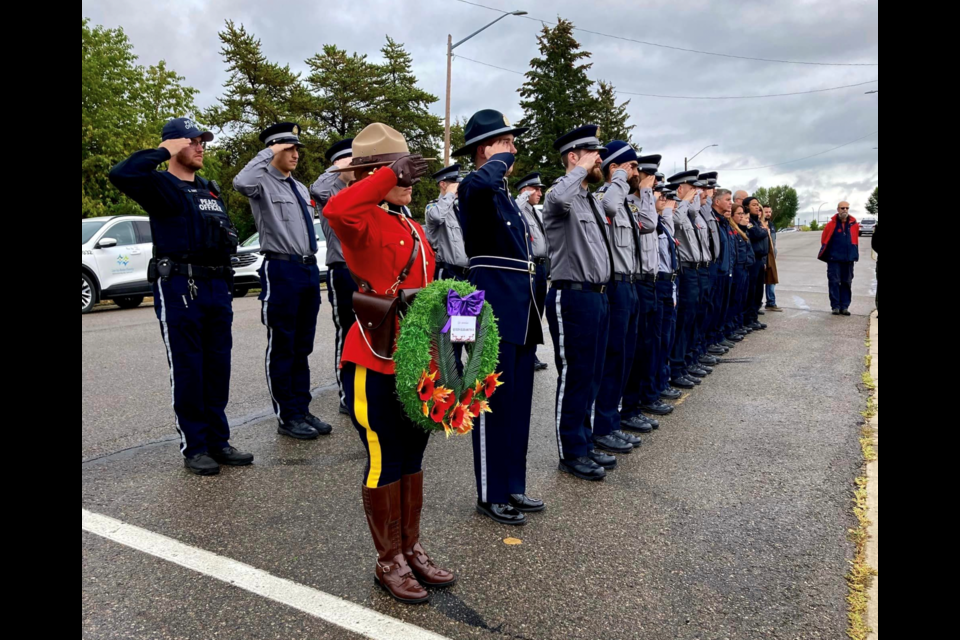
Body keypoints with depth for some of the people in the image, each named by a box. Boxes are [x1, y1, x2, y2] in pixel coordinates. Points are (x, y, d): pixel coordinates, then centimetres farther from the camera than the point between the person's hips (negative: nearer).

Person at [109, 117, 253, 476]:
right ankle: (194, 447, 8)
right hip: (179, 287, -7)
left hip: (217, 287, 7)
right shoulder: (161, 186, -2)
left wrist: (227, 283, 15)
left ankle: (218, 441, 18)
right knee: (187, 370, -1)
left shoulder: (211, 190, 20)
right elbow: (122, 174, -23)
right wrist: (163, 152, -11)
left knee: (217, 368, 9)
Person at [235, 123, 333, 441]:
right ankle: (287, 417, 10)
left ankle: (302, 410, 22)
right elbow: (241, 182, -30)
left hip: (309, 269, 8)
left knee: (302, 347, 12)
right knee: (282, 348, 1)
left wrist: (313, 270, 18)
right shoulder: (263, 182, -5)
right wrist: (268, 154, -18)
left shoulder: (301, 188, 19)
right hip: (281, 270, -8)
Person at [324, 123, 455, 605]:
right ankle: (389, 562, 24)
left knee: (411, 459, 17)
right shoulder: (364, 223, -11)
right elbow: (334, 211, -36)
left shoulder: (414, 229, 15)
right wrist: (390, 174, -31)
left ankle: (411, 550, 34)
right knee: (385, 462, 5)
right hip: (375, 365, -8)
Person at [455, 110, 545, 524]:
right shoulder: (475, 190, -8)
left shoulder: (508, 196, 20)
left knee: (519, 407, 14)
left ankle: (513, 487, 26)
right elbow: (481, 182, -37)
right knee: (494, 407, 0)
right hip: (494, 316, -9)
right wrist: (501, 160, -15)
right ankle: (491, 497, 13)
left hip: (522, 315, 9)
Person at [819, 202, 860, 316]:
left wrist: (855, 254, 14)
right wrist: (826, 253, 4)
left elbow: (855, 240, 14)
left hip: (849, 259, 3)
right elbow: (824, 240, 1)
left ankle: (844, 306, 13)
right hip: (834, 259, -3)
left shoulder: (854, 224, 3)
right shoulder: (831, 224, -4)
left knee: (847, 283, 7)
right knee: (834, 282, -2)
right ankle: (835, 306, 4)